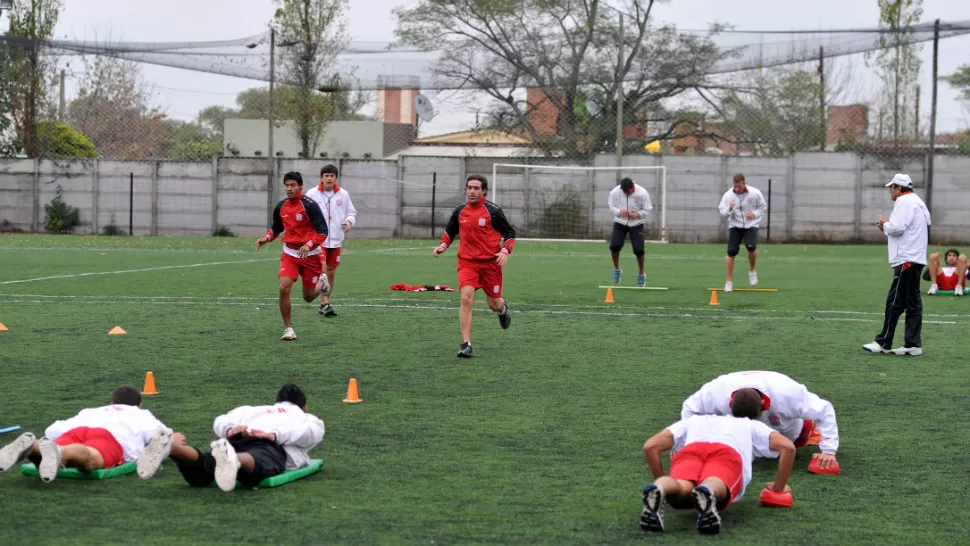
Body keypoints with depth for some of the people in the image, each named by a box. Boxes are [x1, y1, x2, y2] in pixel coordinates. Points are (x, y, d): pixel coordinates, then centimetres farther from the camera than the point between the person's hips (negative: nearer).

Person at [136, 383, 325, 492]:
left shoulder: (256, 410, 43)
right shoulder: (309, 418, 36)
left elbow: (221, 421, 25)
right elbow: (312, 431, 8)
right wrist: (275, 435, 0)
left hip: (239, 439, 3)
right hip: (272, 446, -3)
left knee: (201, 470, -25)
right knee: (258, 464, -38)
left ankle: (170, 446, -56)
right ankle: (232, 460, -73)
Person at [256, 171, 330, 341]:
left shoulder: (309, 205, -15)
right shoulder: (281, 207, 2)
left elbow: (323, 231, -16)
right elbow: (276, 228, 19)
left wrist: (309, 245, -30)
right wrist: (266, 238, 0)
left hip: (310, 254, -3)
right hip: (290, 253, 3)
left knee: (308, 297, 7)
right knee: (284, 288, -19)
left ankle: (322, 282, 43)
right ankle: (288, 328, -7)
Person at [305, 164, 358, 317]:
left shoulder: (343, 194, 5)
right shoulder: (312, 194, -3)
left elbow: (352, 212, 15)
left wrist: (349, 221, -6)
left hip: (335, 241, 4)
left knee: (331, 273, 9)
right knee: (322, 270, -18)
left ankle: (324, 305, 22)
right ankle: (325, 304, -20)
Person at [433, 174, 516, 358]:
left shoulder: (493, 211, -8)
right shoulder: (460, 211, 4)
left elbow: (510, 233, -1)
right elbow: (450, 231, 22)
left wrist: (505, 251, -18)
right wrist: (443, 245, 4)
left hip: (490, 262, -2)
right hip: (467, 262, 2)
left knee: (494, 304, 9)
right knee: (466, 298, -18)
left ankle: (502, 308, 50)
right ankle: (466, 344, -17)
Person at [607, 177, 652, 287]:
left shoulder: (642, 193, -19)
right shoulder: (615, 192, -15)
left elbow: (647, 209, -9)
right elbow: (611, 207, -5)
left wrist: (638, 214, -29)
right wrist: (619, 212, -27)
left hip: (637, 224, -1)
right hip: (620, 223, 1)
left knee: (638, 249, -12)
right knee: (614, 246, -16)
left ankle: (641, 274, 13)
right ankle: (617, 269, 12)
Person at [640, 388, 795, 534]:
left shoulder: (694, 420, 44)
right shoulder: (753, 425, 41)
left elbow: (650, 446, 32)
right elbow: (787, 446, 23)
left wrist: (662, 478, 43)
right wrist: (779, 487, 35)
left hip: (689, 451, 2)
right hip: (728, 454, -1)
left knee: (680, 488, -30)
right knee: (715, 486, -33)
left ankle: (658, 490, -65)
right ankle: (707, 494, -70)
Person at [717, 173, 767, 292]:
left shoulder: (755, 193, -11)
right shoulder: (728, 195, -10)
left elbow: (763, 207, 4)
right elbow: (722, 213, -7)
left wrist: (755, 214, -15)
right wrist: (729, 209, -28)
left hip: (751, 225, -1)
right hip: (735, 225, 1)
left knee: (751, 246, -25)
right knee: (731, 251, -8)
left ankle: (752, 271, 4)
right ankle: (729, 282, 2)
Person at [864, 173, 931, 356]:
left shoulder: (904, 202, -10)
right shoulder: (917, 202, 22)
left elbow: (896, 228, -20)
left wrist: (884, 224, -1)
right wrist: (887, 227, 13)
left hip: (906, 259, -11)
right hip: (915, 259, 11)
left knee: (895, 302, -8)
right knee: (913, 303, 8)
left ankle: (884, 343, -6)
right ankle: (913, 344, 8)